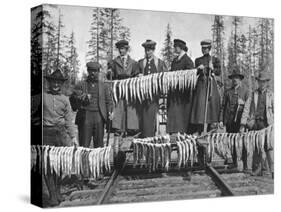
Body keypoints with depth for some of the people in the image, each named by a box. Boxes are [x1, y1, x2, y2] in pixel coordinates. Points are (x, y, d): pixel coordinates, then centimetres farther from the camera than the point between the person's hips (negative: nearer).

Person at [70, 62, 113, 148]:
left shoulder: (104, 86, 17)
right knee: (84, 145, -3)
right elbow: (73, 99, 7)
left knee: (99, 145, 2)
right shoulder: (81, 85, 13)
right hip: (85, 117, -1)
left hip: (99, 117, 1)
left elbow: (109, 101, 12)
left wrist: (109, 112, -4)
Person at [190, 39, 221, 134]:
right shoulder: (198, 60, 14)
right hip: (201, 84, 1)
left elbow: (219, 72, 3)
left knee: (212, 104, -5)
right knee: (200, 104, -10)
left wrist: (212, 69, -15)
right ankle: (198, 130, -11)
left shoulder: (215, 60, 8)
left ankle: (210, 128, 2)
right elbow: (195, 73, 12)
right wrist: (199, 69, -8)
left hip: (211, 84, -1)